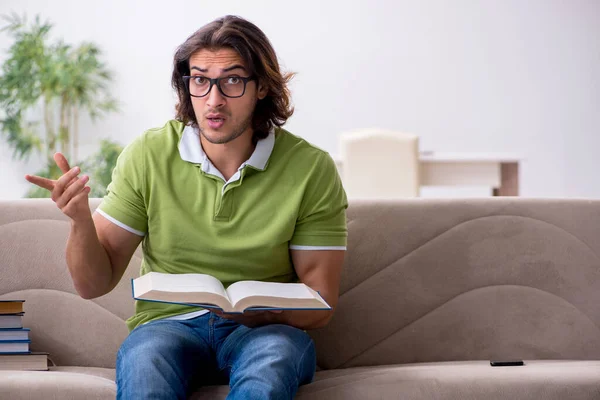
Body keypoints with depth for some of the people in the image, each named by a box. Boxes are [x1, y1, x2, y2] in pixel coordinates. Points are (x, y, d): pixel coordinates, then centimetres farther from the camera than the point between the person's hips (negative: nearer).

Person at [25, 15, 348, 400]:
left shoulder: (311, 169, -6)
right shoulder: (148, 155, -2)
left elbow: (320, 305, -2)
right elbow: (94, 284, 2)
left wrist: (252, 311, -23)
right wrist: (81, 222, -19)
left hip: (267, 328, 0)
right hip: (169, 324, 0)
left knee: (273, 359, -36)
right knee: (143, 360, -35)